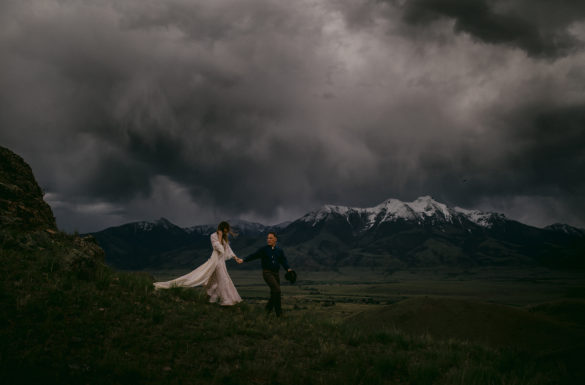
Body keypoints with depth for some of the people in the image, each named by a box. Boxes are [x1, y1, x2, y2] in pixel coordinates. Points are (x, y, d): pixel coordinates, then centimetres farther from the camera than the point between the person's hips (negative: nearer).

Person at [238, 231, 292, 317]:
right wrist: (243, 260, -13)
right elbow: (253, 256, -3)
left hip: (276, 273, 4)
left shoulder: (279, 251, 7)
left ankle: (269, 307, 32)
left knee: (274, 292, 7)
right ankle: (278, 311, -11)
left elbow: (284, 261, 3)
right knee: (277, 289, -19)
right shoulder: (263, 250, -1)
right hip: (267, 272, -4)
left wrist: (288, 269, -13)